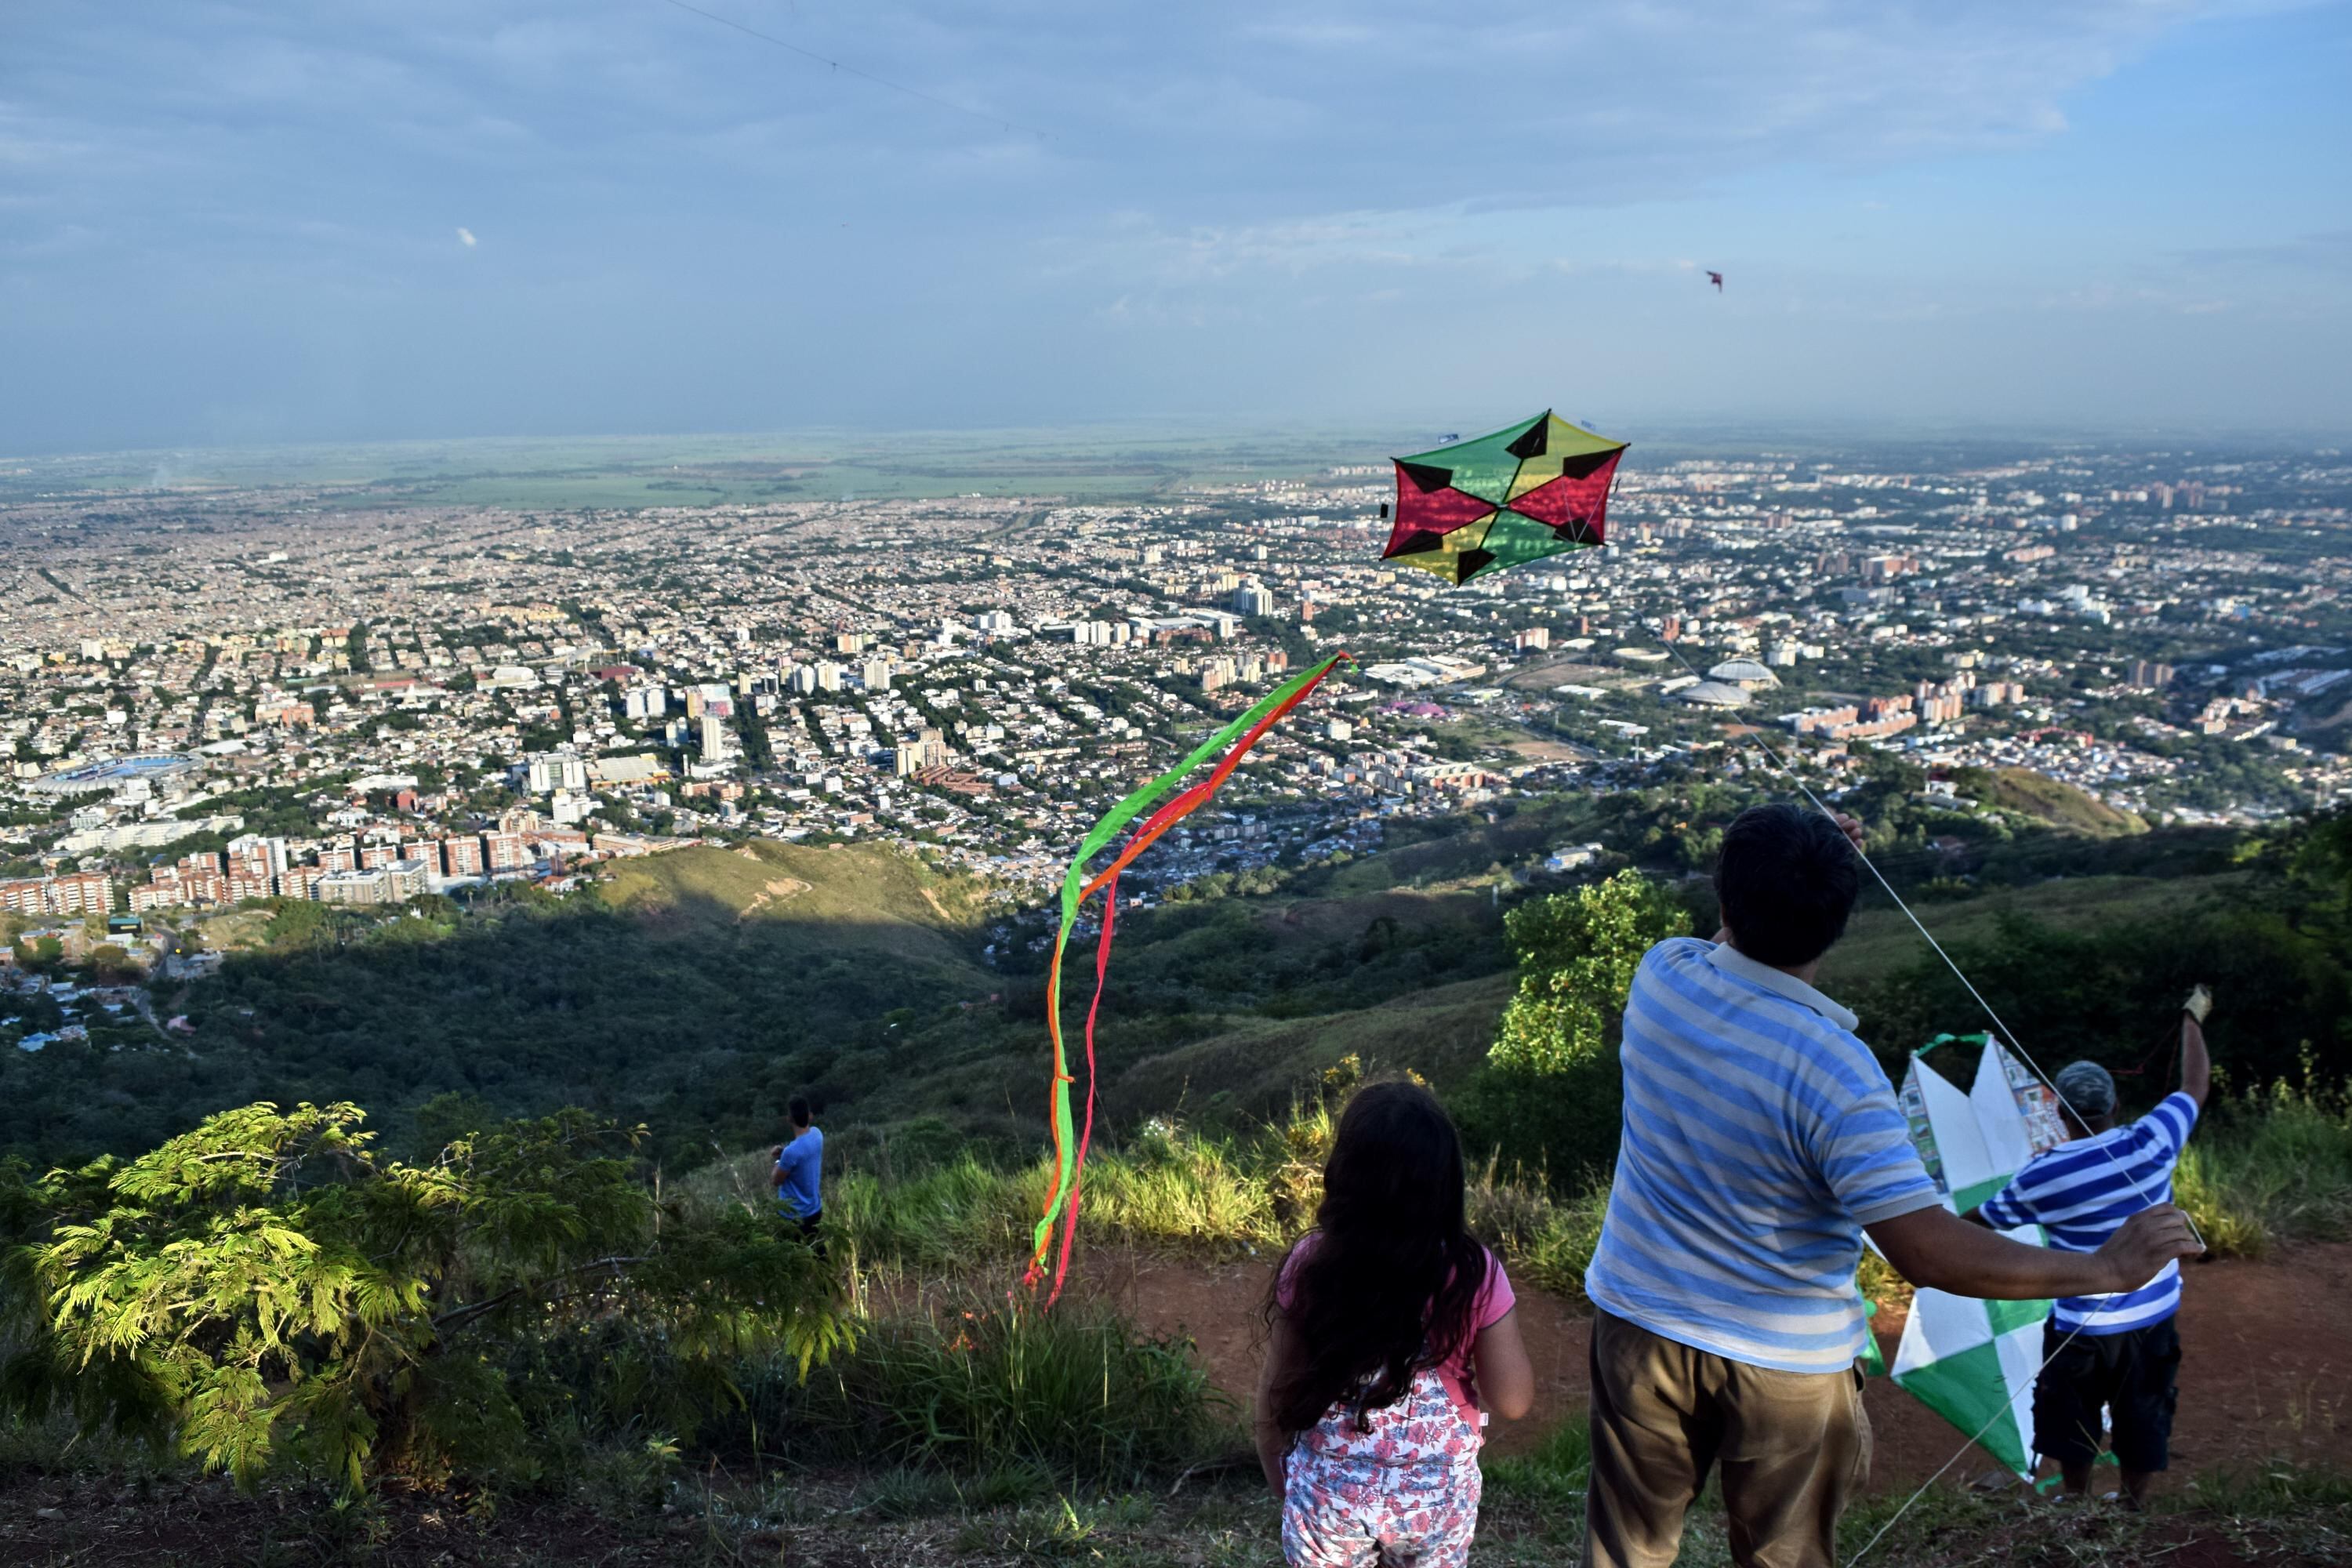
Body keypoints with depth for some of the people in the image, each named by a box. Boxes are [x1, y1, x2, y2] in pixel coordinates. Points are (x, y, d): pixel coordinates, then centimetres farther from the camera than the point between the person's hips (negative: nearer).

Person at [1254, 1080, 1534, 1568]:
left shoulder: (1310, 1266, -18)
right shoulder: (1475, 1274, -19)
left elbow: (1277, 1388, -6)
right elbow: (1513, 1401, -11)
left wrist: (1275, 1467, 11)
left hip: (1328, 1493, 0)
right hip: (1440, 1492, 1)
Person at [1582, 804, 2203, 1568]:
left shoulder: (1660, 972, -14)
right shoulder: (1831, 1071, -28)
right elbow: (1928, 1251, -29)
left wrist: (1779, 874, 13)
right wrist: (2108, 1268, -19)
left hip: (1640, 1323, 4)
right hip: (1783, 1361, -3)